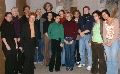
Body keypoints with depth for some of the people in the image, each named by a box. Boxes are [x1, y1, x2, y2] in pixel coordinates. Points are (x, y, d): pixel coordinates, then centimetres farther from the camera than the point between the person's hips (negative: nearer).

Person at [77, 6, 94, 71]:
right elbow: (78, 27, 12)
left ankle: (90, 65, 1)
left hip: (88, 36, -5)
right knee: (81, 50, 10)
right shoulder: (81, 18, 17)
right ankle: (82, 63, 24)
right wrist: (80, 32, -6)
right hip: (81, 36, 5)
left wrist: (83, 32, -8)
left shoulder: (91, 18, 1)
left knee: (89, 50, -5)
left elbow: (91, 28, -7)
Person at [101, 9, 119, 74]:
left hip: (114, 41, -4)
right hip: (107, 42, 4)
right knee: (108, 59, 7)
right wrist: (105, 42, -7)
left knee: (114, 59, -6)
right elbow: (104, 33, 8)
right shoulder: (104, 22, 13)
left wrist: (111, 42, -13)